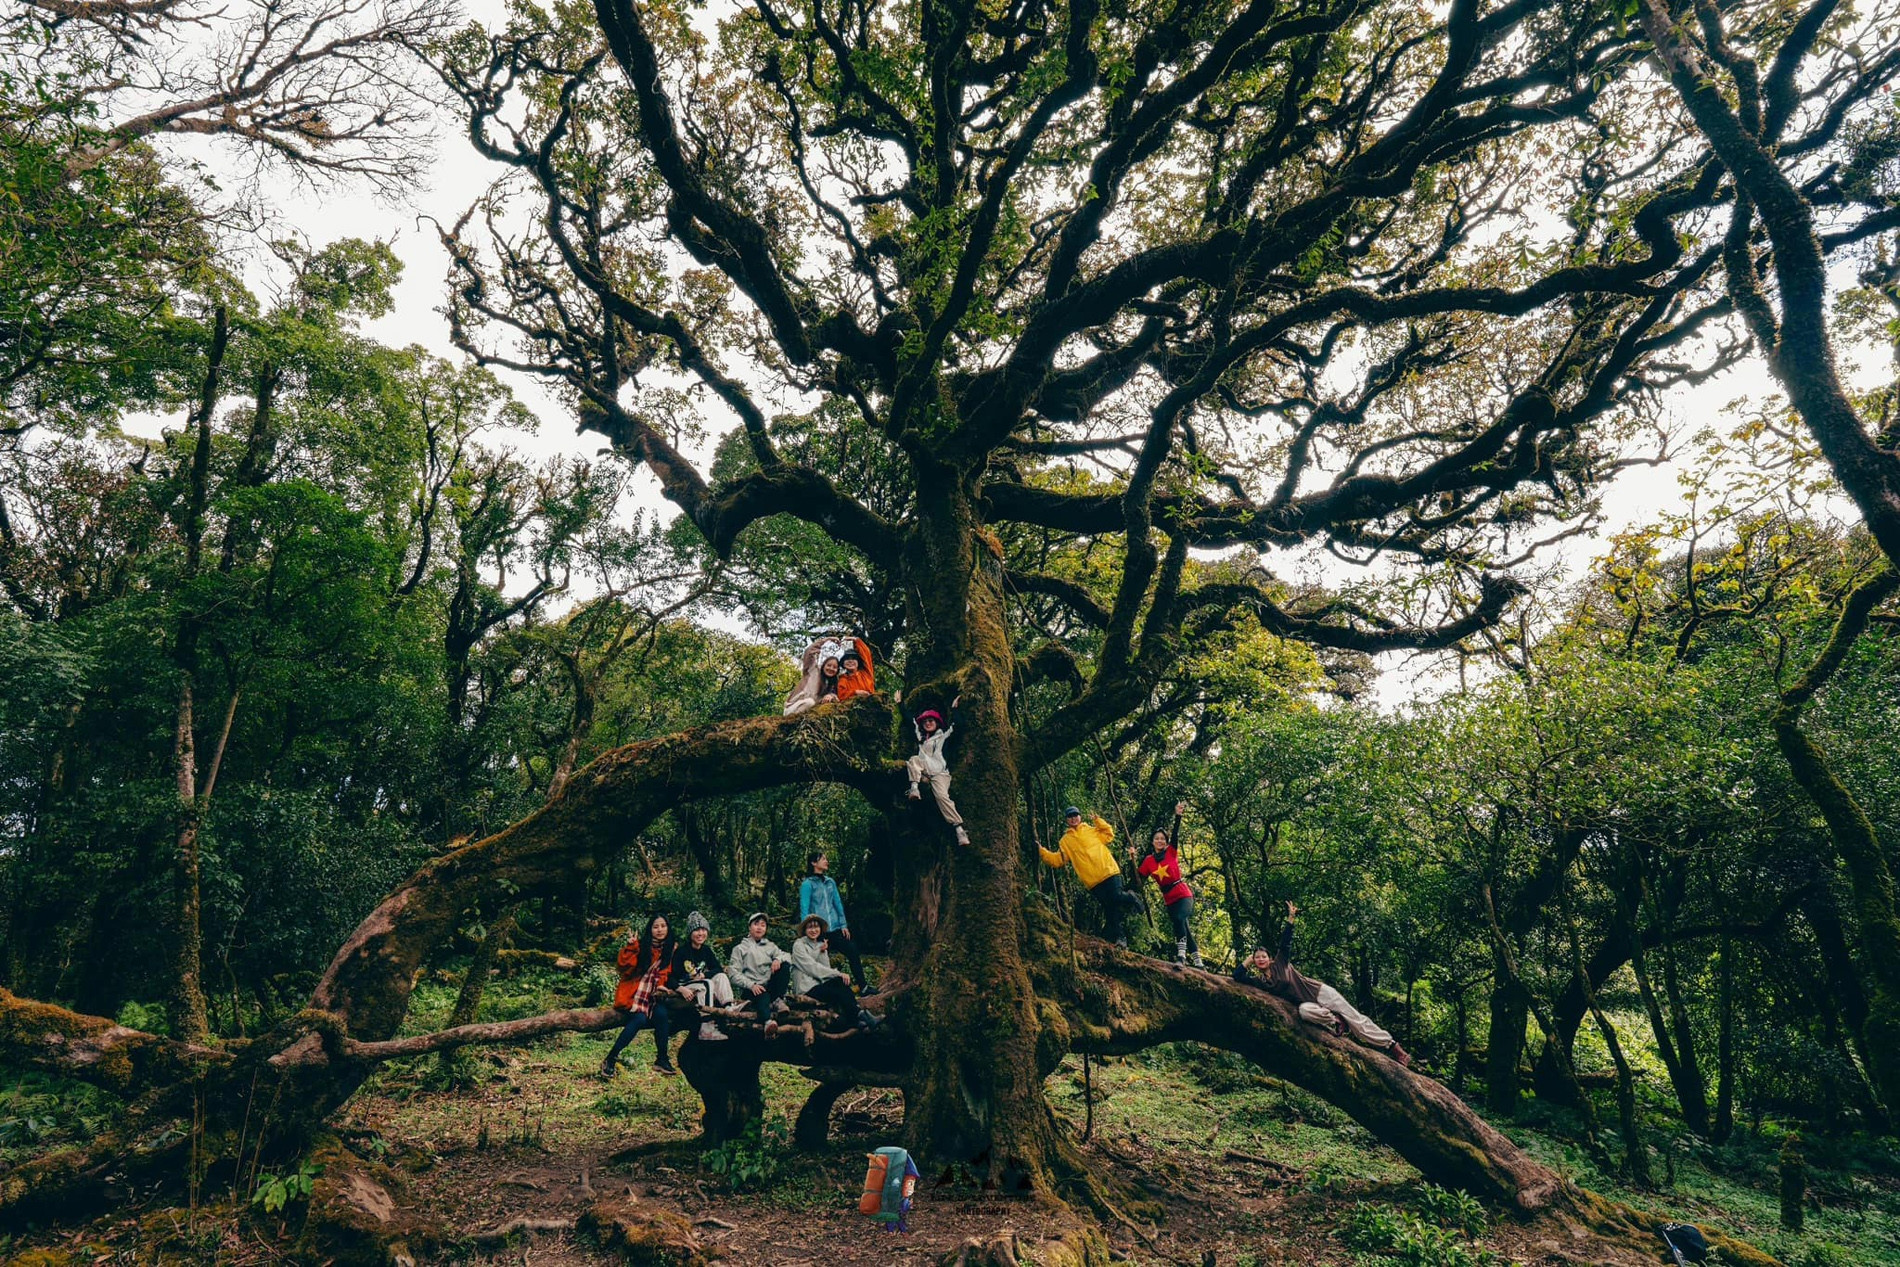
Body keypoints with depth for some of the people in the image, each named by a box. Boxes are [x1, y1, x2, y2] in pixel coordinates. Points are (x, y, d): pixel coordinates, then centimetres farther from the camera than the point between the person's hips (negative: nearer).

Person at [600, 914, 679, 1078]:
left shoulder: (668, 949, 9)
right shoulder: (640, 945, -6)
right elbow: (623, 966, -15)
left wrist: (661, 986, 0)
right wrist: (630, 948, -27)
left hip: (651, 994, 4)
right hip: (632, 993, -4)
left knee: (661, 1014, -25)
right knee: (640, 1019, -29)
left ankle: (662, 1060, -12)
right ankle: (610, 1060, -18)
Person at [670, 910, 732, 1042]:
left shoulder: (707, 950, 6)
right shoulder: (681, 951, -11)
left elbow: (719, 969, 2)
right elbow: (670, 976, -17)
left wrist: (703, 975, -15)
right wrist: (681, 989, -34)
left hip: (702, 986, 5)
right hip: (683, 988, -5)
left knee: (721, 977, -18)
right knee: (707, 984, -31)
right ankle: (706, 1030, -39)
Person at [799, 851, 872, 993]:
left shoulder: (830, 882, 11)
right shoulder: (807, 884, -7)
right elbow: (804, 910, -9)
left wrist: (843, 925, 8)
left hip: (835, 929, 6)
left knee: (853, 952, -1)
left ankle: (862, 986, 5)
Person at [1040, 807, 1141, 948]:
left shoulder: (1091, 830, 15)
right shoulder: (1065, 841, 15)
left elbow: (1109, 834, 9)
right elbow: (1057, 860, 9)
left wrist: (1099, 821, 0)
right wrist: (1041, 851, -1)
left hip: (1109, 872, -1)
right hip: (1093, 881, 1)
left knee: (1117, 897, -21)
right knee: (1109, 909, -1)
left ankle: (1131, 898, 13)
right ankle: (1119, 938, 10)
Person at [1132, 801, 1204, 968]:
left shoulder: (1171, 852, -2)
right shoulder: (1148, 860, 4)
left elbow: (1175, 834, -14)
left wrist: (1178, 816, -26)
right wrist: (1132, 859, -2)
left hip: (1183, 894, -4)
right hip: (1169, 899, 4)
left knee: (1180, 918, -29)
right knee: (1183, 926, 8)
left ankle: (1181, 953, -30)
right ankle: (1198, 960, 17)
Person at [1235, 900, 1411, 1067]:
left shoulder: (1280, 962, 0)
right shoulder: (1259, 983, 3)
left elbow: (1286, 941, -6)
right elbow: (1237, 976, -6)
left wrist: (1291, 918, -14)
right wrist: (1248, 960, -1)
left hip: (1318, 991, -1)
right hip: (1306, 1002, 1)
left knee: (1353, 1016, -6)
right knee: (1305, 1011, -37)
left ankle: (1391, 1045, 0)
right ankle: (1336, 1023, -13)